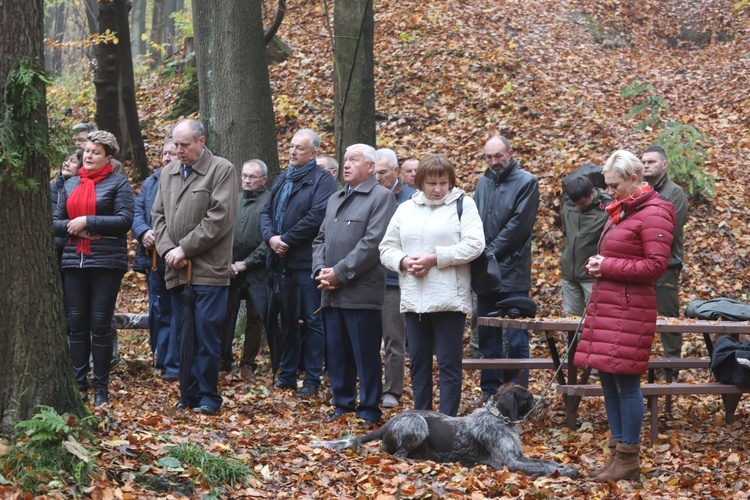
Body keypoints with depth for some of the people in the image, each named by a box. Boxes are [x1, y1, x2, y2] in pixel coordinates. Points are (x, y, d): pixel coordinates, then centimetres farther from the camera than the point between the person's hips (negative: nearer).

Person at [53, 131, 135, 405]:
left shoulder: (118, 183, -1)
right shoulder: (71, 184, 14)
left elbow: (125, 220, -13)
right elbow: (56, 221, 12)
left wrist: (87, 221, -15)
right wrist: (73, 227, -9)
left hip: (106, 261, -5)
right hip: (74, 261, 5)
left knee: (100, 324, -3)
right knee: (77, 324, 4)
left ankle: (101, 388, 5)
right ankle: (79, 385, 11)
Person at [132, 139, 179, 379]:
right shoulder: (151, 182, 15)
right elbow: (137, 211, 11)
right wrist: (144, 232, -9)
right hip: (154, 258, 6)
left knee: (177, 312, -2)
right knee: (158, 311, 12)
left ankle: (173, 364, 2)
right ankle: (162, 360, 20)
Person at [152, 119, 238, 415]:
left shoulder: (222, 170, -4)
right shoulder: (168, 173, 16)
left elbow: (220, 218, -12)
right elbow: (159, 215, 14)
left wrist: (185, 248, -13)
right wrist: (167, 249, -4)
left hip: (208, 269, -6)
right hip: (176, 270, 6)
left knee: (206, 335, -6)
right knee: (183, 335, 9)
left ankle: (208, 396, 1)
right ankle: (189, 394, 16)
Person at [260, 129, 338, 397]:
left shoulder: (322, 180, -7)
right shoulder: (281, 180, 18)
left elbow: (317, 216, -18)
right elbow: (266, 212, 14)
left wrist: (286, 239, -15)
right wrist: (271, 237, -7)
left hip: (306, 262, -7)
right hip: (280, 261, 7)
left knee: (311, 320, -1)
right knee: (286, 320, 13)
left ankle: (312, 379, 4)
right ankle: (287, 374, 20)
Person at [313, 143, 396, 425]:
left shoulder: (381, 197, -5)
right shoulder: (335, 200, 22)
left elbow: (373, 243, -15)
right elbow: (320, 240, 20)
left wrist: (340, 273, -15)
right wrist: (320, 270, 1)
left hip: (362, 293, -7)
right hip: (331, 293, 7)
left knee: (366, 356, -2)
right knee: (336, 354, 11)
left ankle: (369, 410, 5)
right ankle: (342, 405, 20)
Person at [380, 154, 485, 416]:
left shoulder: (463, 204, 1)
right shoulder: (405, 209, 14)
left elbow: (474, 245, -11)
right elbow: (387, 248, 14)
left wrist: (435, 258, -16)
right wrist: (403, 261, -7)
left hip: (449, 299, -5)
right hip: (413, 299, 5)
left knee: (449, 363, -2)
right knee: (418, 362, 11)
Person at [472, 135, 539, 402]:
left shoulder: (526, 182, -4)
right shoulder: (483, 183, 15)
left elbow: (518, 224, -11)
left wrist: (491, 252, -12)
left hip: (512, 272, -6)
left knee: (516, 339, -4)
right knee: (487, 335, 11)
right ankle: (490, 389, 19)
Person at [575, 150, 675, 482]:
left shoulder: (652, 214, -11)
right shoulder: (619, 211, 16)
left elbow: (655, 265, -16)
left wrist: (608, 266, -13)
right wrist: (598, 264, 7)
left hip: (629, 308, -9)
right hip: (606, 305, 9)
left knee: (625, 382, -6)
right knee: (608, 380, 10)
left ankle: (628, 460, 1)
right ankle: (617, 453, 17)